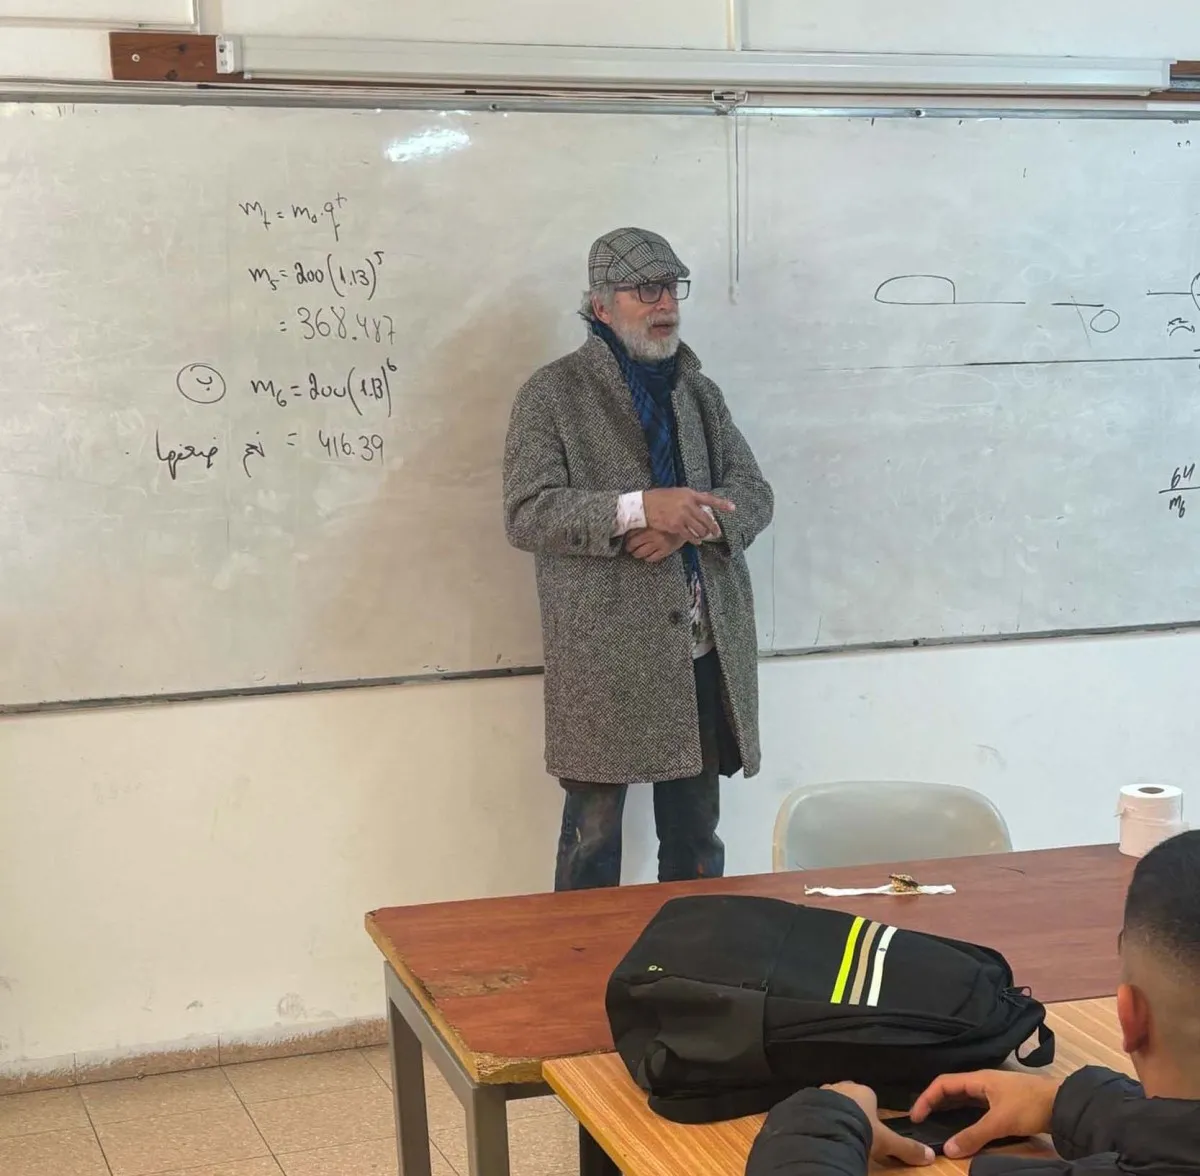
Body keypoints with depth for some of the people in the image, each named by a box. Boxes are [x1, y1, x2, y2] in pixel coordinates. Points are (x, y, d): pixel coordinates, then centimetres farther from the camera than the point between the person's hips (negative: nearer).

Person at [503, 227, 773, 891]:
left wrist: (691, 523, -13)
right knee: (592, 843, 3)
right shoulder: (553, 395, -1)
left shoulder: (698, 391, 16)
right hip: (603, 659, -5)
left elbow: (753, 493, 9)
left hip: (706, 654, 5)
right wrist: (639, 507, -24)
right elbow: (525, 515, -11)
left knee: (696, 842, 13)